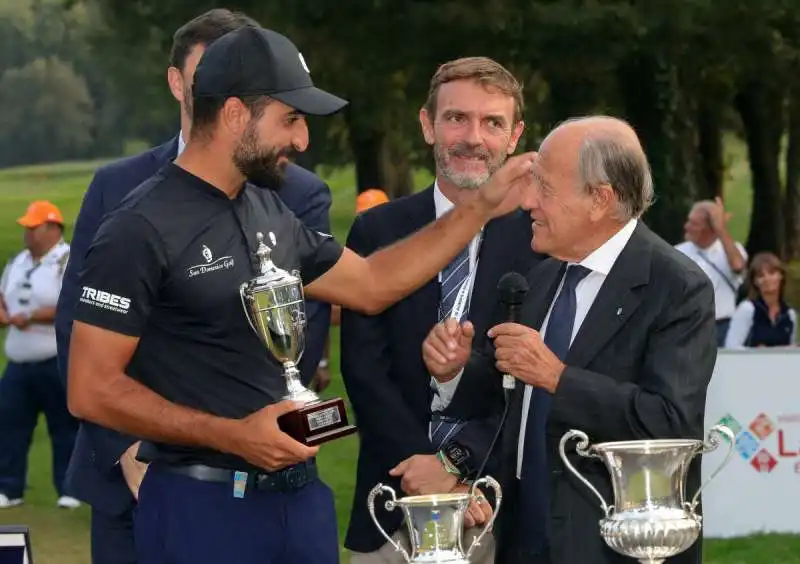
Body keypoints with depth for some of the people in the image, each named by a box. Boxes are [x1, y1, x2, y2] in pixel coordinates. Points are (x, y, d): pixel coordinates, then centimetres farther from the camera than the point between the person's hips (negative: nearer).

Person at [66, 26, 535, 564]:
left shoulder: (269, 213, 10)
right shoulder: (141, 230, -14)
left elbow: (371, 284, 22)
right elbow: (92, 390, -16)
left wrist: (481, 207, 16)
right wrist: (232, 436, -20)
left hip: (299, 493, 7)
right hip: (203, 504, -7)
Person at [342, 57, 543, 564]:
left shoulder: (539, 237, -1)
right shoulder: (378, 232, 5)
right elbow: (364, 366, 0)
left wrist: (456, 460, -14)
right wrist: (426, 469, -11)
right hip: (394, 503, 1)